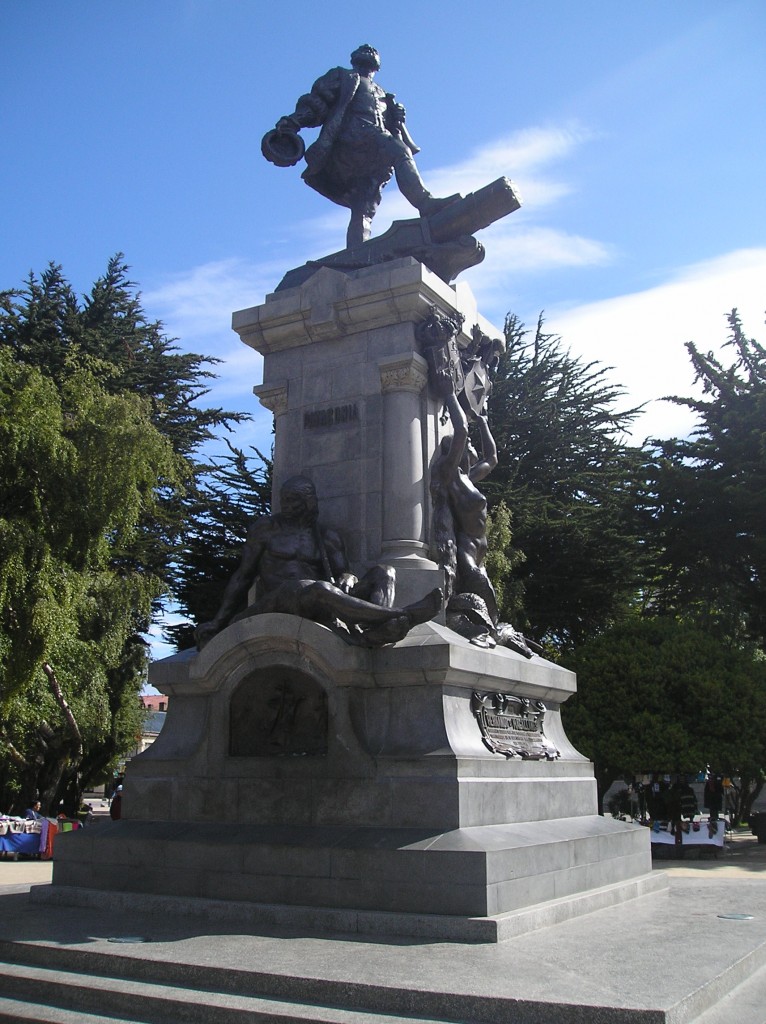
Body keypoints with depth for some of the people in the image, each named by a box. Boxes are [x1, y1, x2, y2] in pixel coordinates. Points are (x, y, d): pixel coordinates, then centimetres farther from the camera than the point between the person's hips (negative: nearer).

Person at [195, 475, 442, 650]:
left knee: (384, 573, -15)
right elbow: (243, 576, 18)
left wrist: (346, 582, -13)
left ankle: (376, 631, -49)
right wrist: (218, 622, 10)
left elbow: (345, 573, 14)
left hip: (317, 608, 4)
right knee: (319, 589, -39)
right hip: (274, 605, -4)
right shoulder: (266, 528, 18)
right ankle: (397, 616, -48)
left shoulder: (329, 538, 23)